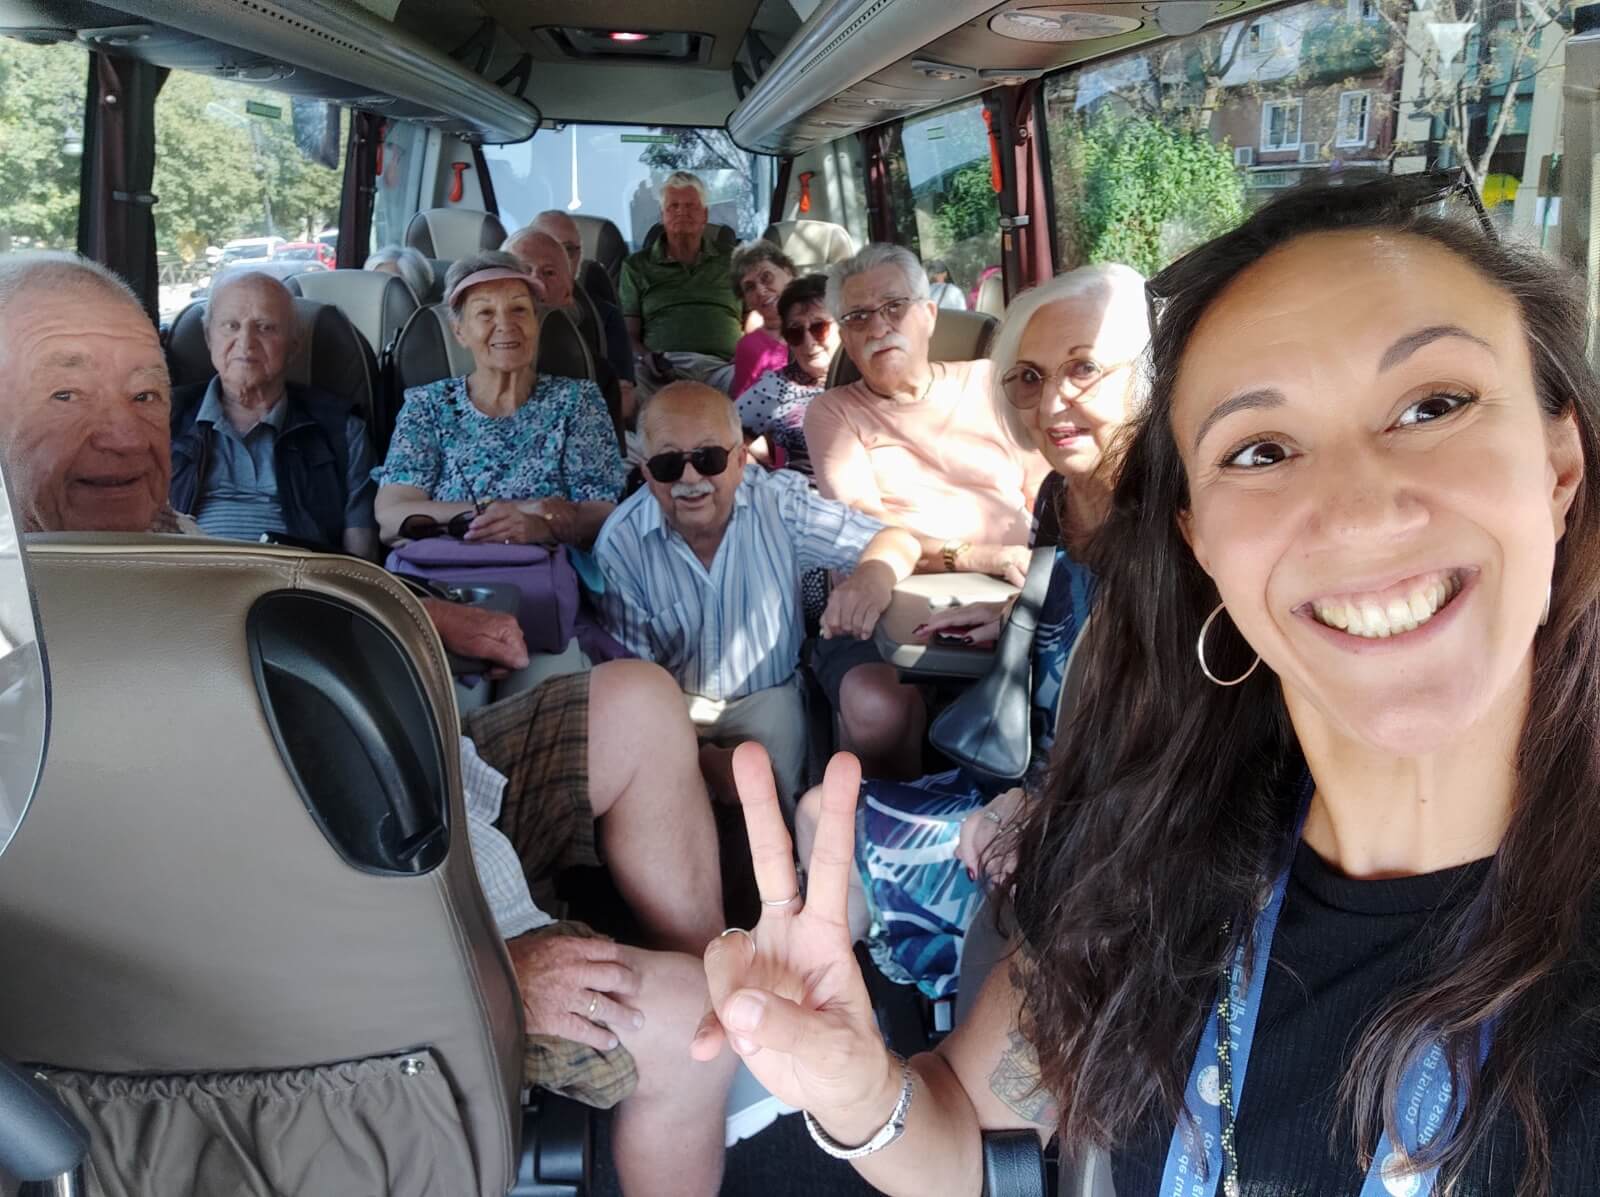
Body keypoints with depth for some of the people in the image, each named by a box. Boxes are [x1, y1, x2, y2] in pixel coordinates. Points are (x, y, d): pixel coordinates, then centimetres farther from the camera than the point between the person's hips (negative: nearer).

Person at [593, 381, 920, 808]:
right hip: (674, 703, 0)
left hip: (768, 694, 1)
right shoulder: (620, 544, -15)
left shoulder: (779, 503, -13)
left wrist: (874, 573, -38)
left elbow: (895, 541, -10)